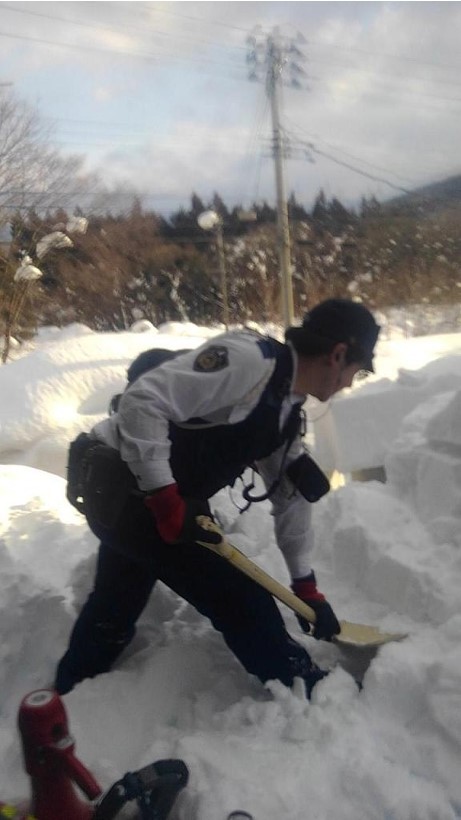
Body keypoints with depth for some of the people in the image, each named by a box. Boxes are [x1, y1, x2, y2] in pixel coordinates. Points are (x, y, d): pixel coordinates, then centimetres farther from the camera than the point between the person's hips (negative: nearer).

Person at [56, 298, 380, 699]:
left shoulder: (287, 411, 7)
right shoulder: (247, 357, -22)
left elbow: (290, 496, 14)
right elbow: (143, 401, -27)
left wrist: (306, 586, 19)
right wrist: (166, 500, -24)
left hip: (140, 500, 9)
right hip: (123, 485, -9)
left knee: (114, 609, 27)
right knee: (242, 603, -1)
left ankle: (66, 697, 52)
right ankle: (310, 695, 20)